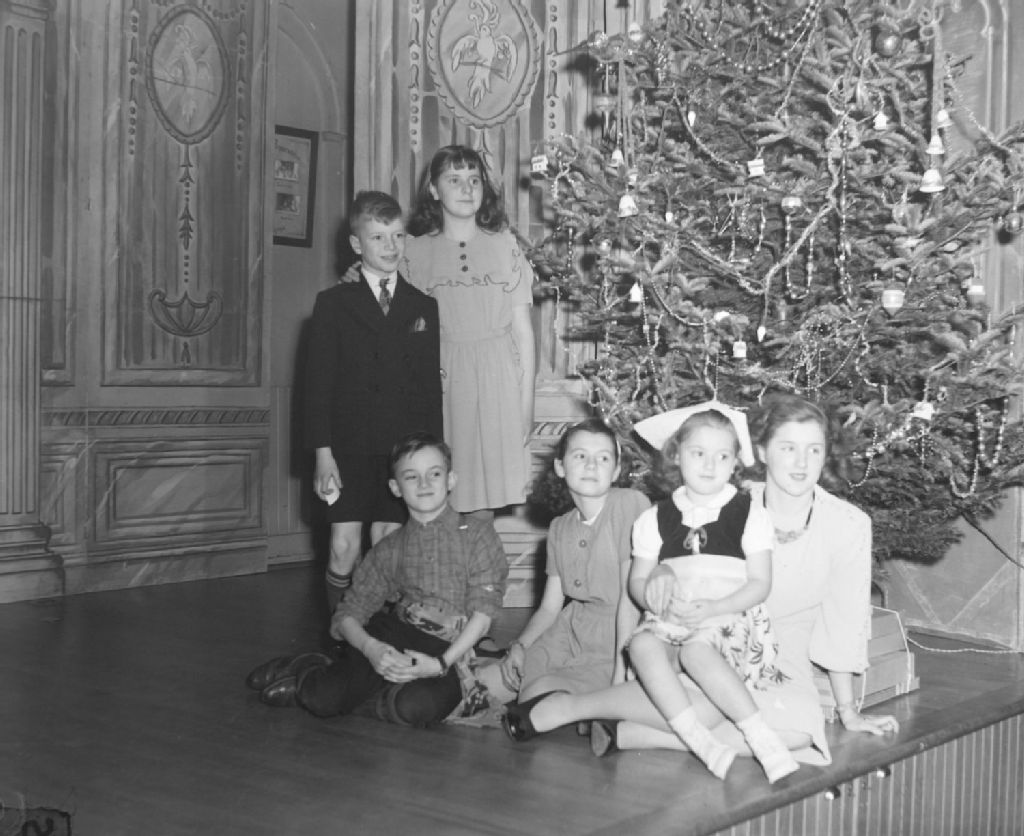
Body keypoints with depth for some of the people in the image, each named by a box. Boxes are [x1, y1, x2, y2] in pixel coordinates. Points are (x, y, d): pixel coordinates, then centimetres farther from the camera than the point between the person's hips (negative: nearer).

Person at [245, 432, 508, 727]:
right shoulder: (389, 550, 9)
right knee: (323, 700, -21)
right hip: (393, 636, 2)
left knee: (418, 707, -34)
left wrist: (441, 664, -18)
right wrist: (371, 648, -18)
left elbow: (483, 612, -7)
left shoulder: (478, 534, 0)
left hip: (451, 651, -1)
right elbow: (348, 614, 4)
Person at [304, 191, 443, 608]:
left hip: (404, 450, 2)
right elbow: (318, 382, 0)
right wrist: (322, 452, -8)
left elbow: (431, 385, 9)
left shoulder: (424, 306, 9)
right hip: (347, 448, -2)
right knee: (344, 549, -4)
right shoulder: (333, 303, 3)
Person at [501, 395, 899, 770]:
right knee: (704, 708, -37)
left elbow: (842, 623, -1)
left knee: (801, 727, -33)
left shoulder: (848, 524, -11)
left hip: (783, 666, 2)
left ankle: (628, 734, -26)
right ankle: (565, 707, -17)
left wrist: (848, 711, 4)